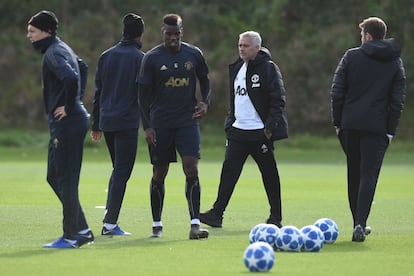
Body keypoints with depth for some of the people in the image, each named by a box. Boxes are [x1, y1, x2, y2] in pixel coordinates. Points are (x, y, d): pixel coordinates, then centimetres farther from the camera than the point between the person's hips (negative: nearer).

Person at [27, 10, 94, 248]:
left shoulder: (53, 53, -15)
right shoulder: (61, 48, 16)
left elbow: (71, 77, -33)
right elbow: (82, 67, 35)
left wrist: (69, 107, -21)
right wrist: (77, 100, 25)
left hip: (68, 122, -10)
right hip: (64, 123, 10)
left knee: (66, 179, -5)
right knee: (54, 177, 13)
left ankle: (73, 235, -1)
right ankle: (82, 230, 15)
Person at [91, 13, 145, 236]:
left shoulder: (106, 56, 11)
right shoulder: (140, 58, -6)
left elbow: (98, 91, 13)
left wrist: (96, 124, 17)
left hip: (106, 121, 6)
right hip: (127, 123, -6)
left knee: (118, 170, 19)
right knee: (122, 172, -3)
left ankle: (110, 217, 15)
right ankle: (110, 223, -8)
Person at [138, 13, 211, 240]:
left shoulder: (194, 54, 4)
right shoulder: (152, 58, -2)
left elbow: (204, 81, 18)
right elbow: (144, 94, 0)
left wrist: (205, 102, -1)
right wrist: (147, 126, -6)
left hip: (188, 120, 1)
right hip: (160, 123, -1)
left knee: (191, 169, -12)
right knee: (159, 174, 5)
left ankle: (195, 225, -15)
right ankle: (157, 225, 18)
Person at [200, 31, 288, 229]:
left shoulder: (268, 69, -8)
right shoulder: (236, 69, 14)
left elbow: (278, 100, -11)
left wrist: (270, 127, -17)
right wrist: (230, 124, 16)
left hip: (260, 132, -6)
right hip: (238, 131, 6)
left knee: (269, 175, 4)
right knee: (228, 170, -3)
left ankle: (276, 217, 13)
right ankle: (217, 214, -6)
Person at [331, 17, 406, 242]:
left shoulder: (351, 56, 2)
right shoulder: (395, 62, 5)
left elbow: (337, 92, -1)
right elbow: (398, 100, 2)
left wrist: (337, 122, 6)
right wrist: (391, 130, 5)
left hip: (350, 124, 1)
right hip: (377, 127, -1)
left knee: (354, 174, 14)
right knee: (369, 175, -4)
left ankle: (359, 223, 21)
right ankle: (360, 224, -18)